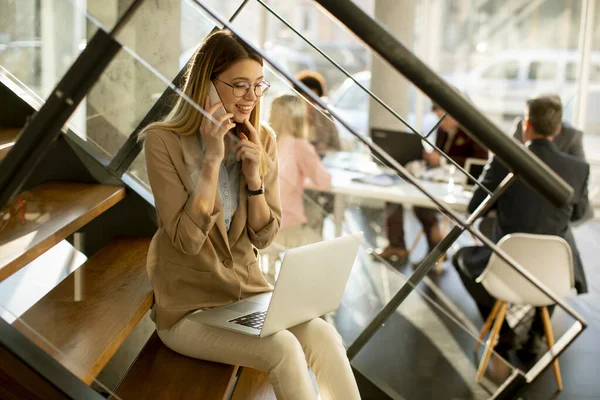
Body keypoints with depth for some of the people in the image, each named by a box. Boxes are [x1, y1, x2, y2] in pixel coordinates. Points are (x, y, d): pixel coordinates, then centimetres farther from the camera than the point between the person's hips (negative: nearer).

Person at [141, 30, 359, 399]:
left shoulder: (262, 140, 1)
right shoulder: (164, 141, -12)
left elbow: (263, 238, 2)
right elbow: (188, 239, -18)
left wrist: (254, 177, -14)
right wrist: (212, 159, -23)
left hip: (249, 290, 4)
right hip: (188, 307, -4)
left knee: (325, 338, -22)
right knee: (283, 349, -27)